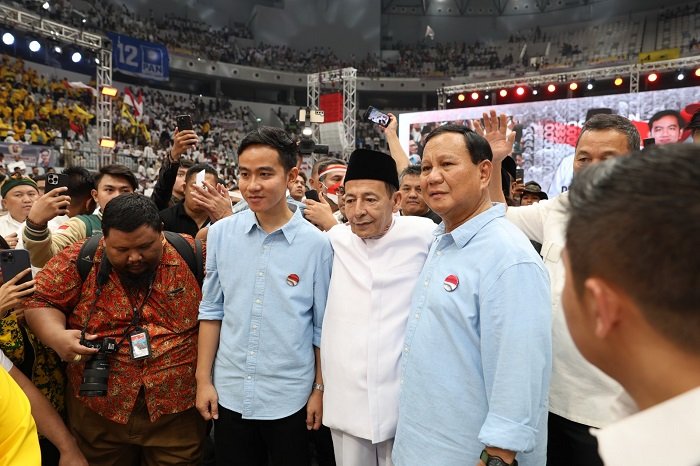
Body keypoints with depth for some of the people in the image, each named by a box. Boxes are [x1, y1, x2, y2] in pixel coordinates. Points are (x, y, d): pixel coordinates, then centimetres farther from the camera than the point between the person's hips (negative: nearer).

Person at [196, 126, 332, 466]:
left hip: (290, 398, -2)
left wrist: (320, 389, 0)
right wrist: (203, 379, 4)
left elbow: (323, 325, -4)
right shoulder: (221, 234, -4)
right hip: (229, 394, 2)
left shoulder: (316, 243, -11)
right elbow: (212, 310, 4)